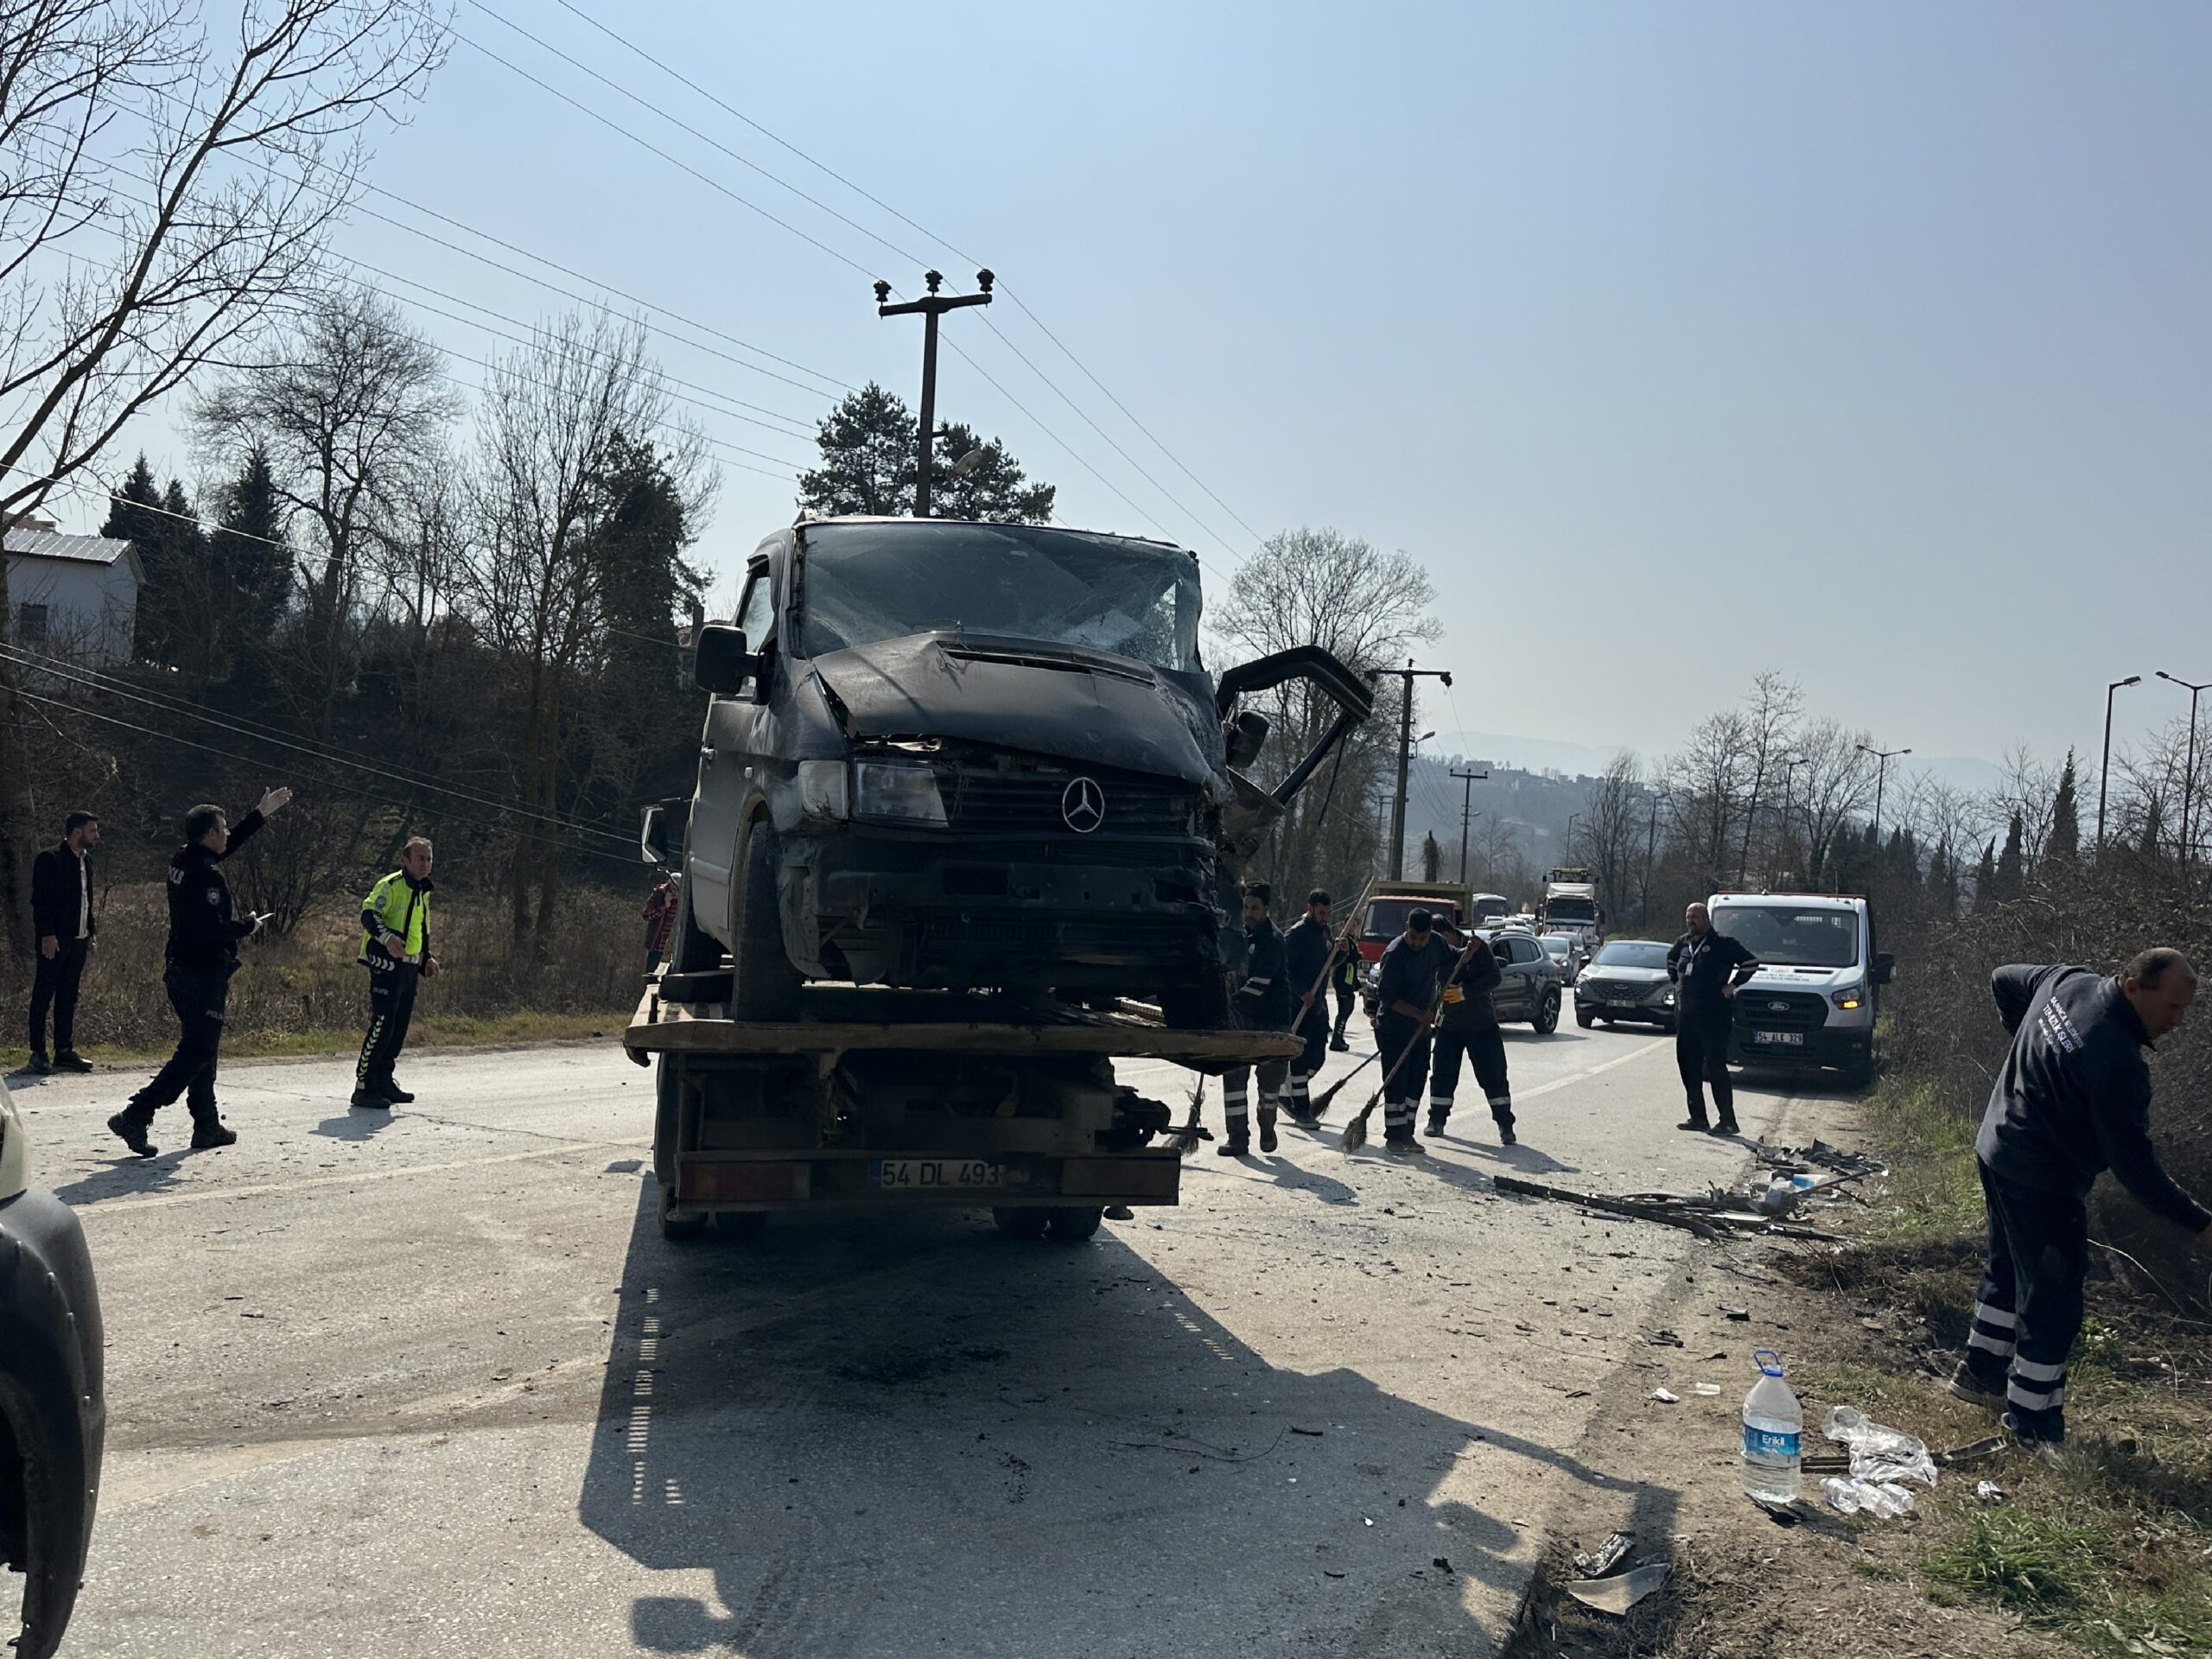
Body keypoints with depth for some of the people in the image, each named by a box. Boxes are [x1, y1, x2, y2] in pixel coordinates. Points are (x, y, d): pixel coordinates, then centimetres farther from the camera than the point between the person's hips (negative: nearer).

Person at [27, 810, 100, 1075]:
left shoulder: (85, 861, 15)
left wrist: (91, 931, 14)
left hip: (78, 939, 8)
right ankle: (38, 1054, 2)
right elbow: (40, 900, -13)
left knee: (68, 997, 11)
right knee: (43, 995, -1)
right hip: (55, 940, -8)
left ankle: (64, 1051, 16)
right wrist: (47, 934, -19)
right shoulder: (49, 859, -9)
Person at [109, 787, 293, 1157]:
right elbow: (214, 928, -26)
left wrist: (262, 814, 32)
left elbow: (227, 846, 27)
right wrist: (248, 926, -7)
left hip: (179, 970, 10)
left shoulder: (183, 860, 9)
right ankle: (135, 1117, -13)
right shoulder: (207, 875, -19)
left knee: (202, 1048, 17)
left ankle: (208, 1126, 24)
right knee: (196, 1052, -6)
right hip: (205, 974, -10)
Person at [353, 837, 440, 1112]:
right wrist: (387, 937, -36)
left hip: (409, 968, 9)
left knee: (400, 1027, 11)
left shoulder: (422, 892, 19)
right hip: (386, 965, -9)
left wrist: (427, 958, 23)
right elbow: (369, 914, -20)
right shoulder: (390, 885, -9)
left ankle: (384, 1081, 22)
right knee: (382, 1025, -12)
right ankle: (363, 1087, -8)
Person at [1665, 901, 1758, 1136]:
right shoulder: (1683, 943, 12)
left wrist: (1731, 986, -7)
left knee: (1715, 1066, -9)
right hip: (1685, 1014, 7)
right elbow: (1671, 958, 33)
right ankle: (1697, 1117, 16)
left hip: (1713, 1015, -7)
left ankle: (1728, 1121, -6)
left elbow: (1751, 962, -7)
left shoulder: (1722, 943, -7)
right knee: (1688, 1065, 8)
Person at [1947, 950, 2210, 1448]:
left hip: (1997, 1151, 10)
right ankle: (2034, 1432, 11)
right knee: (2053, 1307, 1)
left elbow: (2003, 980, 15)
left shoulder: (2069, 980, -6)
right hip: (2042, 1184, -10)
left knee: (2009, 1270, 26)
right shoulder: (2116, 1060, -30)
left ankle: (1980, 1373, 41)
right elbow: (2133, 1163, -26)